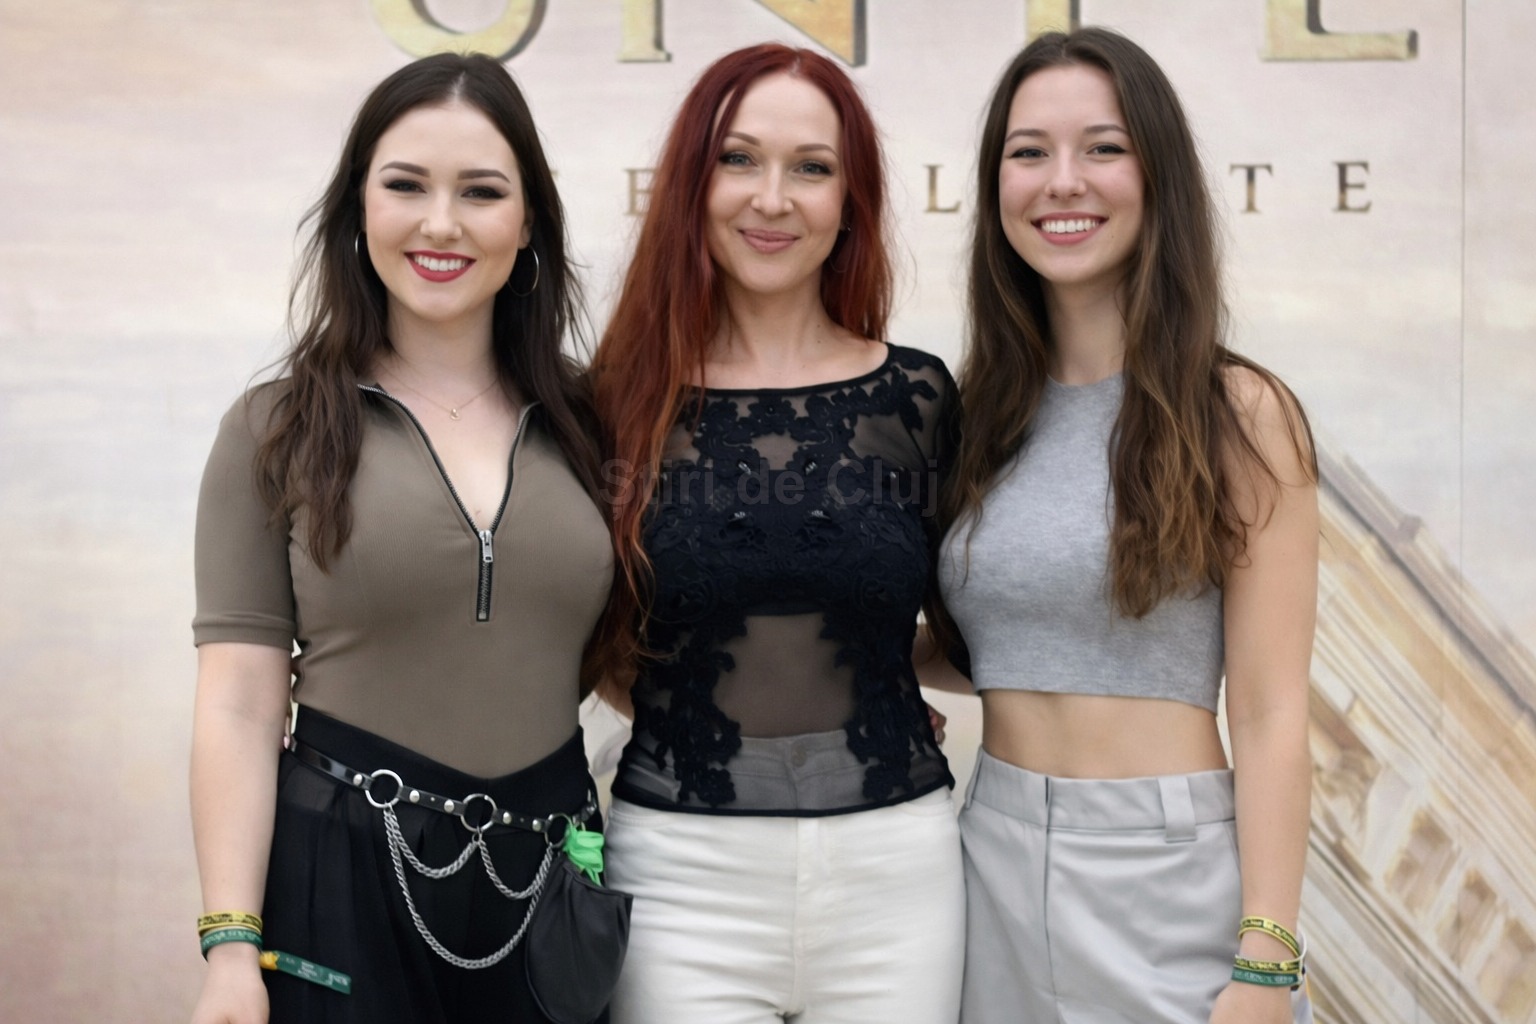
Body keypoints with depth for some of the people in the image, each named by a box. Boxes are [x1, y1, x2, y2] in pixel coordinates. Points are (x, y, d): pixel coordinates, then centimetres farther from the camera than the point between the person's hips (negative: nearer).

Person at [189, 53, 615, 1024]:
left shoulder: (583, 422, 6)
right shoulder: (275, 429, -2)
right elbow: (240, 704, -6)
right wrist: (232, 945, -12)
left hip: (546, 876, 3)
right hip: (340, 871, -3)